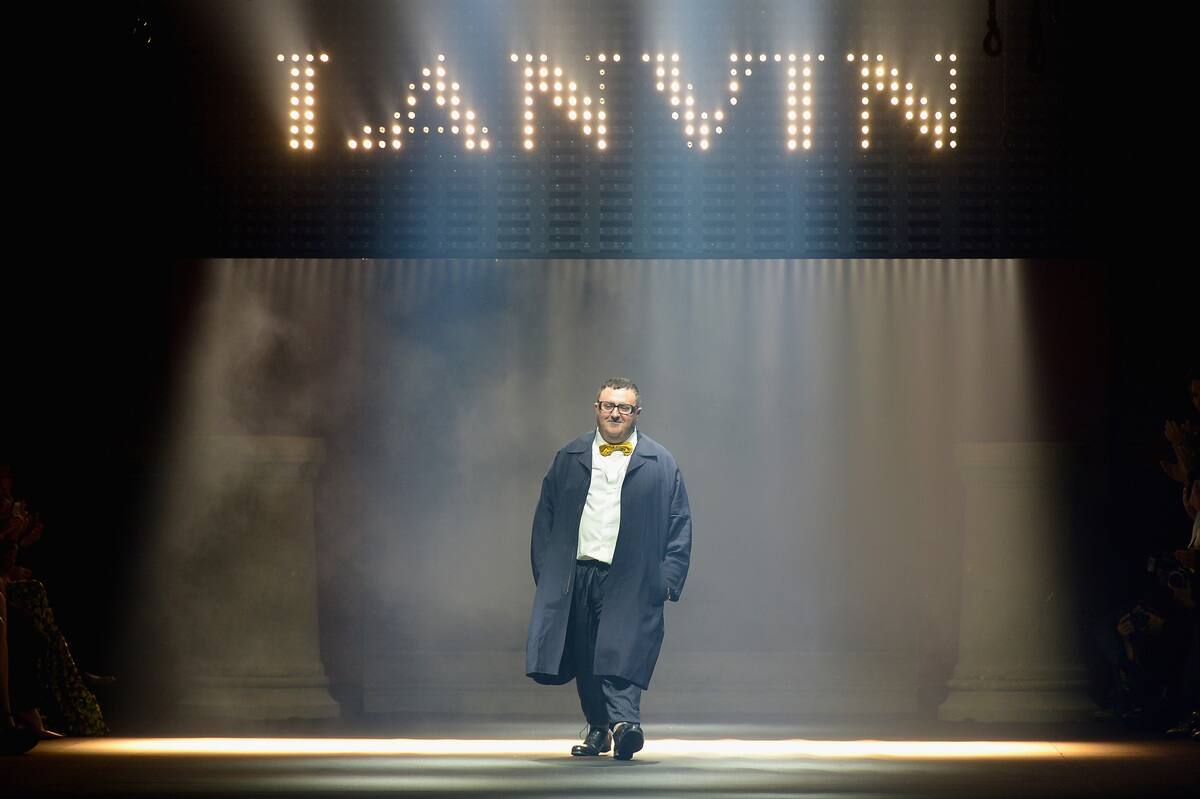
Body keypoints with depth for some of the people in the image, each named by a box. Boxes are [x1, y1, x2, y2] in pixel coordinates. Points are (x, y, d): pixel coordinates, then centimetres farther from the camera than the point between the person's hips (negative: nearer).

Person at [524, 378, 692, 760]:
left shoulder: (660, 463, 8)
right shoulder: (568, 459, 14)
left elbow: (680, 525, 6)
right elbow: (545, 517, 13)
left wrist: (669, 578, -3)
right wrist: (544, 571, 4)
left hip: (629, 580, -3)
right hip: (575, 575, 3)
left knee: (622, 653, -17)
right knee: (585, 659, 7)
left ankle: (624, 721, -29)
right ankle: (598, 729, 19)